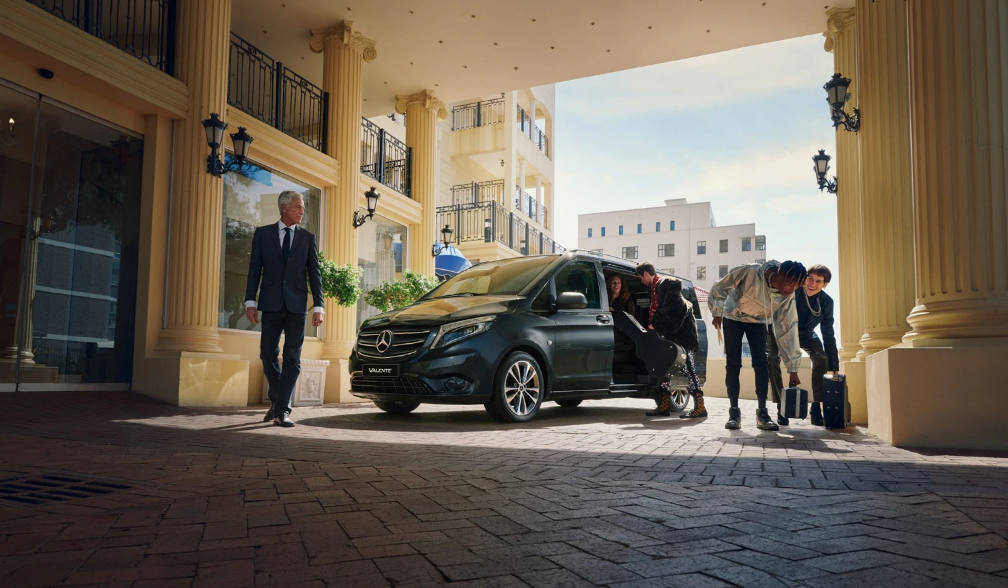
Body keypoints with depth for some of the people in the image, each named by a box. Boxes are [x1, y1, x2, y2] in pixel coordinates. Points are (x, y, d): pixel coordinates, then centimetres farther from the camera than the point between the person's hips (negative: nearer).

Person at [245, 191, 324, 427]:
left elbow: (314, 274, 6)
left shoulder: (308, 238, 9)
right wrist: (250, 301, -3)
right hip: (271, 304, 0)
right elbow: (254, 269, 5)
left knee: (292, 359, -4)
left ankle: (282, 410, -1)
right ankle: (276, 401, 25)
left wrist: (318, 306, -2)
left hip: (296, 305, 0)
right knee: (268, 356, 5)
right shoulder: (262, 234, 8)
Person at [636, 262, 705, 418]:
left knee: (687, 367, -12)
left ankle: (699, 407, -11)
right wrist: (652, 325, 6)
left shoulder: (667, 284, -11)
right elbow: (655, 310, 19)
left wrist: (655, 325, -15)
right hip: (671, 333, 10)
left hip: (681, 331, -10)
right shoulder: (655, 287, 17)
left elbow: (672, 310, -19)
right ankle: (664, 406, 12)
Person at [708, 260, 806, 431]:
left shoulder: (788, 297, -23)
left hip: (759, 322, 2)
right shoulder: (750, 273, -35)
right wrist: (717, 313, -7)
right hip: (733, 318, -2)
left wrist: (793, 368, -18)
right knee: (733, 363, -7)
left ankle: (762, 413, -3)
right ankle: (734, 412, -1)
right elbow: (719, 289, -20)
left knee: (761, 364, -9)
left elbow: (788, 329, -18)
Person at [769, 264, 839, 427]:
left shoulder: (826, 302, -19)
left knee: (821, 358, -22)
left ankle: (816, 407, -11)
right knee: (772, 359, -26)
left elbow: (828, 336, -11)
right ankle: (781, 407, -14)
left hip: (805, 333, 2)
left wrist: (834, 367, -11)